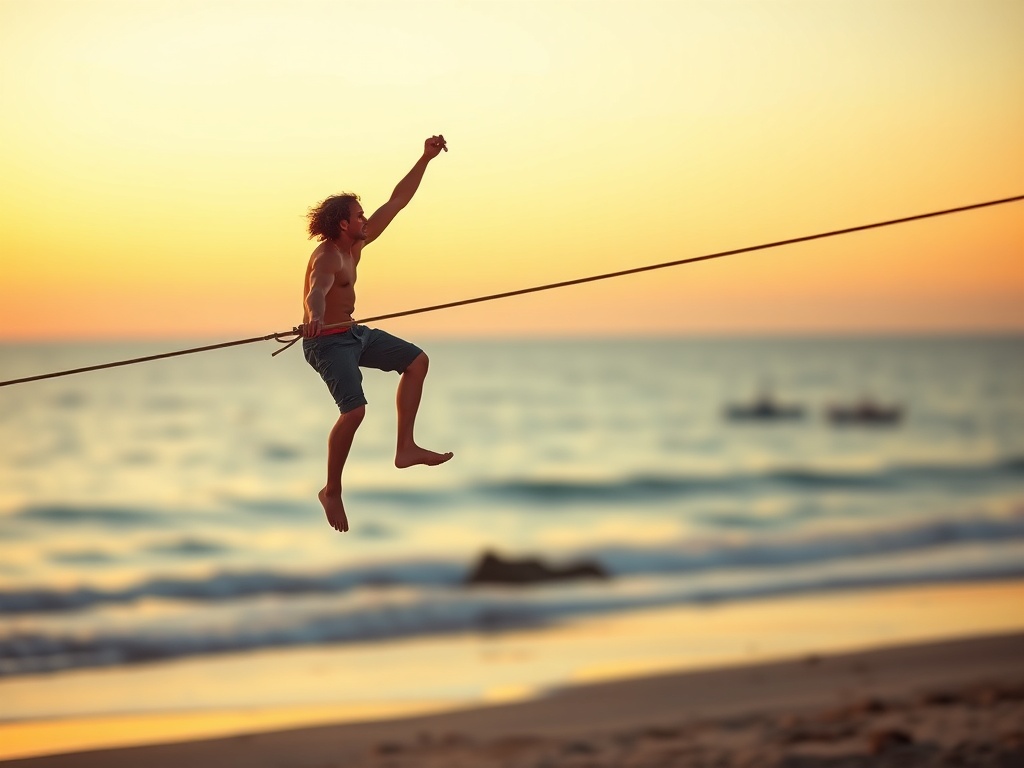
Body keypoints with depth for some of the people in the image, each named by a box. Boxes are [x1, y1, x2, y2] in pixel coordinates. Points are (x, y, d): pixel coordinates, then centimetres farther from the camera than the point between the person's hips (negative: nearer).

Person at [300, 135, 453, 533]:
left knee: (416, 361, 13)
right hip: (326, 340, -10)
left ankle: (405, 448, 10)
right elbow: (316, 291, -46)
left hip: (352, 333, 10)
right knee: (354, 409, -25)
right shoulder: (327, 258, -24)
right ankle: (332, 492, -9)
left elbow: (397, 201, 6)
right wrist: (315, 317, -69)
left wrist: (425, 159, 3)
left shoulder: (356, 244, 2)